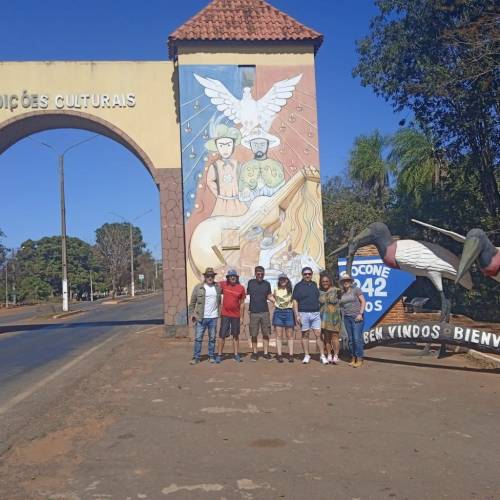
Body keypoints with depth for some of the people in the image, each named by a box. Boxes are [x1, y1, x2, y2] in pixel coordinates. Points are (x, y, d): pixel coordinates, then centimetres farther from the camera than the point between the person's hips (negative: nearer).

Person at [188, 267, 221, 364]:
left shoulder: (218, 287, 6)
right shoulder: (198, 287, -1)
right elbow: (192, 302, 3)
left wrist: (220, 312, 9)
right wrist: (191, 313, -2)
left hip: (213, 317, 2)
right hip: (201, 317, -2)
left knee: (212, 338, 9)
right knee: (198, 338, 1)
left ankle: (211, 356, 21)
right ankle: (196, 357, 9)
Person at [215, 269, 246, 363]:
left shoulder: (241, 288, -2)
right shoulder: (223, 284, -3)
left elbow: (242, 303, 4)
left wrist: (242, 317, 4)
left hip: (236, 315, 1)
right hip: (225, 315, -1)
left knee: (236, 335, 10)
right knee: (222, 335, 0)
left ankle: (236, 355, 19)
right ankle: (219, 355, 6)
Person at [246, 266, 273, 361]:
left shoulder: (267, 284, 5)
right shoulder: (251, 282, 4)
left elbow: (269, 296, 10)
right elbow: (247, 293, 10)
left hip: (265, 311, 1)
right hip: (254, 312, -1)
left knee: (266, 333, 2)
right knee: (254, 334, 3)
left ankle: (266, 353, 10)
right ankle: (254, 353, 15)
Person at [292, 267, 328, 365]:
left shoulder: (314, 285, 12)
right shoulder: (298, 286, 1)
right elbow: (295, 301, -1)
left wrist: (321, 311, 15)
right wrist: (297, 315, -9)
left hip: (316, 313, 2)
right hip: (303, 313, -2)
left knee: (318, 335, -2)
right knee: (305, 335, 5)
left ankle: (322, 356, 1)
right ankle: (306, 355, 13)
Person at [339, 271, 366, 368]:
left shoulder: (356, 290, -1)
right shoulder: (342, 293, 13)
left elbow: (363, 302, -4)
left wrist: (360, 314, -12)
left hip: (357, 317, -5)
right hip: (347, 318, 5)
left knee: (357, 338, -9)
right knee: (350, 339, 6)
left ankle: (359, 359, -5)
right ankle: (353, 358, 13)